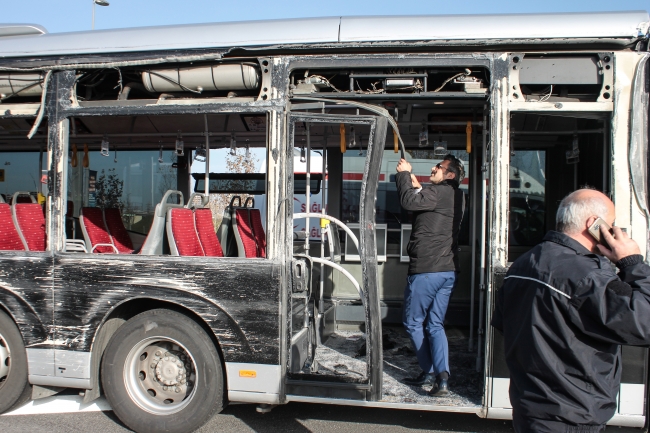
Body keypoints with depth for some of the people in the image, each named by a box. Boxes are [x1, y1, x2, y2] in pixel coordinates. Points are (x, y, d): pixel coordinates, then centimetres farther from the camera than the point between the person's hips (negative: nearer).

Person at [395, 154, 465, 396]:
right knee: (435, 325, 11)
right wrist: (418, 188, 19)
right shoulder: (457, 197, 16)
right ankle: (442, 377, 0)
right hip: (448, 270, 9)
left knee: (413, 323, 8)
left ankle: (429, 372, 16)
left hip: (426, 269, -9)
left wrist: (404, 174, -11)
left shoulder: (439, 192, -13)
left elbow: (408, 202, -25)